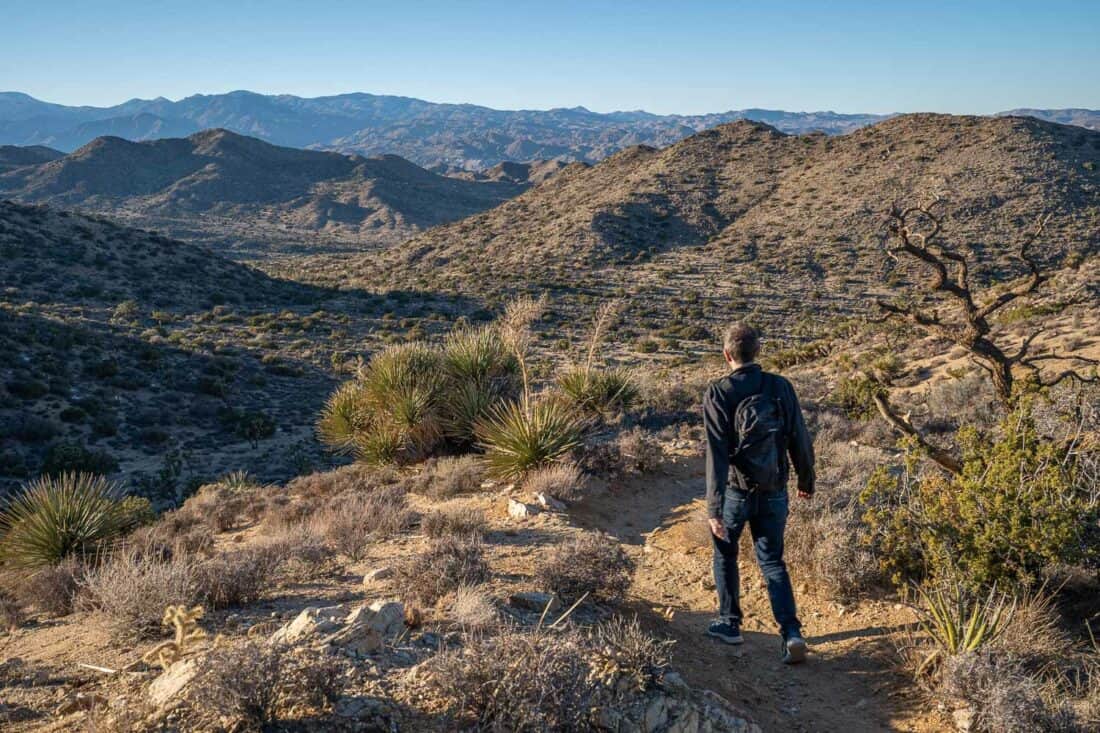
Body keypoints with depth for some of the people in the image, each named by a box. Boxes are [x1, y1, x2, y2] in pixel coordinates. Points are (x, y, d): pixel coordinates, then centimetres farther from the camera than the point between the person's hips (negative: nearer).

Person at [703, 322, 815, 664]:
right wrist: (806, 480, 18)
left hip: (736, 491, -3)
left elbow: (717, 453, -18)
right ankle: (792, 633, 0)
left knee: (725, 554, 20)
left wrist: (713, 508, -18)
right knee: (773, 562, 14)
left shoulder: (718, 393, -13)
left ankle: (730, 623, 30)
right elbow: (800, 440, 1)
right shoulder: (781, 387, -3)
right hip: (774, 492, 3)